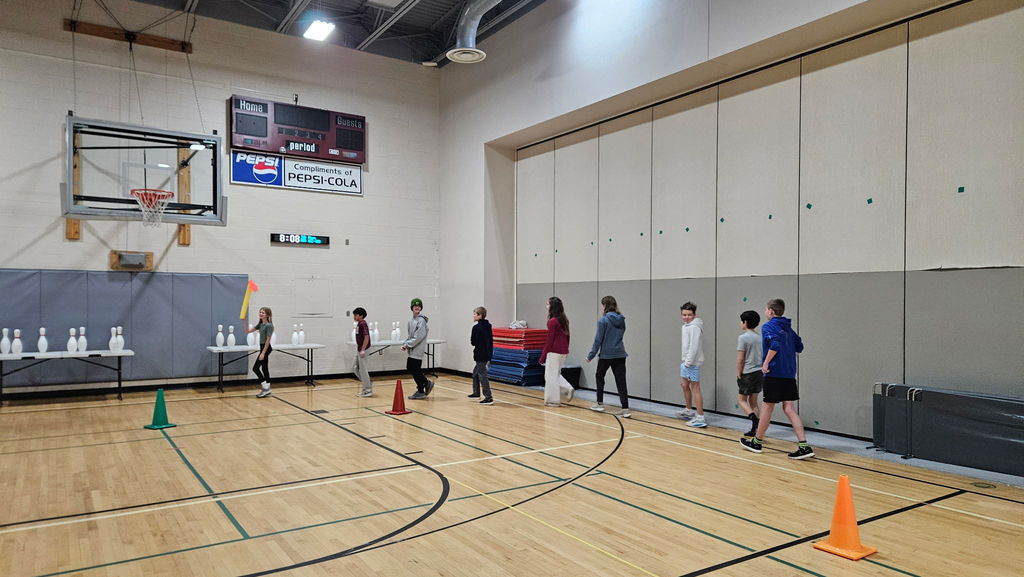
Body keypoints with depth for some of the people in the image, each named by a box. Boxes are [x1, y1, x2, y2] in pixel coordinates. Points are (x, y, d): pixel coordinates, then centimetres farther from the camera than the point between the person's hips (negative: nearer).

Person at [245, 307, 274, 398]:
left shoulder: (269, 325, -15)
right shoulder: (260, 324, 10)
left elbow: (268, 340, -18)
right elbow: (248, 331, 11)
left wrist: (263, 353, -21)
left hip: (266, 348, -9)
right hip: (263, 348, 9)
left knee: (255, 368, -7)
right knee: (264, 368, 10)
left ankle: (265, 387, -2)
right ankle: (267, 390, 15)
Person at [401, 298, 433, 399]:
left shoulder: (421, 320, -12)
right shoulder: (411, 320, 13)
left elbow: (419, 337, -19)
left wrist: (408, 344, -15)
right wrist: (405, 344, 4)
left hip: (418, 349, -8)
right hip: (412, 350, 8)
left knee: (416, 370, -3)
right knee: (410, 368, 10)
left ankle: (420, 392, 10)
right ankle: (427, 383, 21)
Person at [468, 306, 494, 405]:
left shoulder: (477, 327, -15)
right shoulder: (488, 326, 9)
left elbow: (473, 342, -16)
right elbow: (491, 341, 13)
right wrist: (490, 354, 18)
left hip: (480, 355, -9)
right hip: (487, 354, 9)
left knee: (482, 375, -5)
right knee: (475, 372, 24)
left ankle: (488, 398, -8)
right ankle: (476, 393, 35)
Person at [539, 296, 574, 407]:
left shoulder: (552, 321, -14)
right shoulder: (564, 320, 9)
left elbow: (549, 340, -14)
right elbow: (567, 336, 13)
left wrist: (543, 356, -9)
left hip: (554, 352, -8)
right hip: (563, 352, 8)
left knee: (551, 376, 2)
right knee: (556, 374, 21)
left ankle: (552, 401, 8)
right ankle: (568, 389, 7)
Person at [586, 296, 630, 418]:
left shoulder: (603, 320, -11)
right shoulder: (621, 320, 5)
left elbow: (598, 339, -10)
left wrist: (591, 355, -4)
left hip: (606, 354, -4)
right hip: (620, 354, 4)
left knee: (599, 376, 18)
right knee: (621, 381, 1)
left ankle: (600, 403, 25)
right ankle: (625, 408, -7)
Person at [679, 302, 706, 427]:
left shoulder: (694, 327, -17)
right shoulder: (686, 326, 14)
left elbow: (694, 346, -22)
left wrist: (688, 362, -21)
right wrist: (685, 362, 16)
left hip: (692, 363, -11)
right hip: (686, 361, 11)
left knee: (695, 389, -9)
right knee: (684, 385, 22)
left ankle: (700, 418, -7)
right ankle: (689, 411, 39)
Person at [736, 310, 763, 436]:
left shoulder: (743, 337, -12)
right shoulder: (760, 338, 9)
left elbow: (740, 359, -13)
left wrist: (738, 375, -6)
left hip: (747, 373, -7)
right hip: (760, 372, 7)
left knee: (741, 399, 5)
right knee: (753, 401, 12)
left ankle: (754, 418, -17)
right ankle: (755, 428, 10)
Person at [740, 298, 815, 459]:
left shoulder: (768, 326, -9)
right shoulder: (787, 328, 15)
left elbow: (775, 344, -24)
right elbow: (799, 347, 18)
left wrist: (766, 363, -17)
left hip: (775, 373, -7)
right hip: (789, 374, 7)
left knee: (767, 407, 4)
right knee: (789, 409, 5)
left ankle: (757, 441, 18)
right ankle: (804, 446, -4)